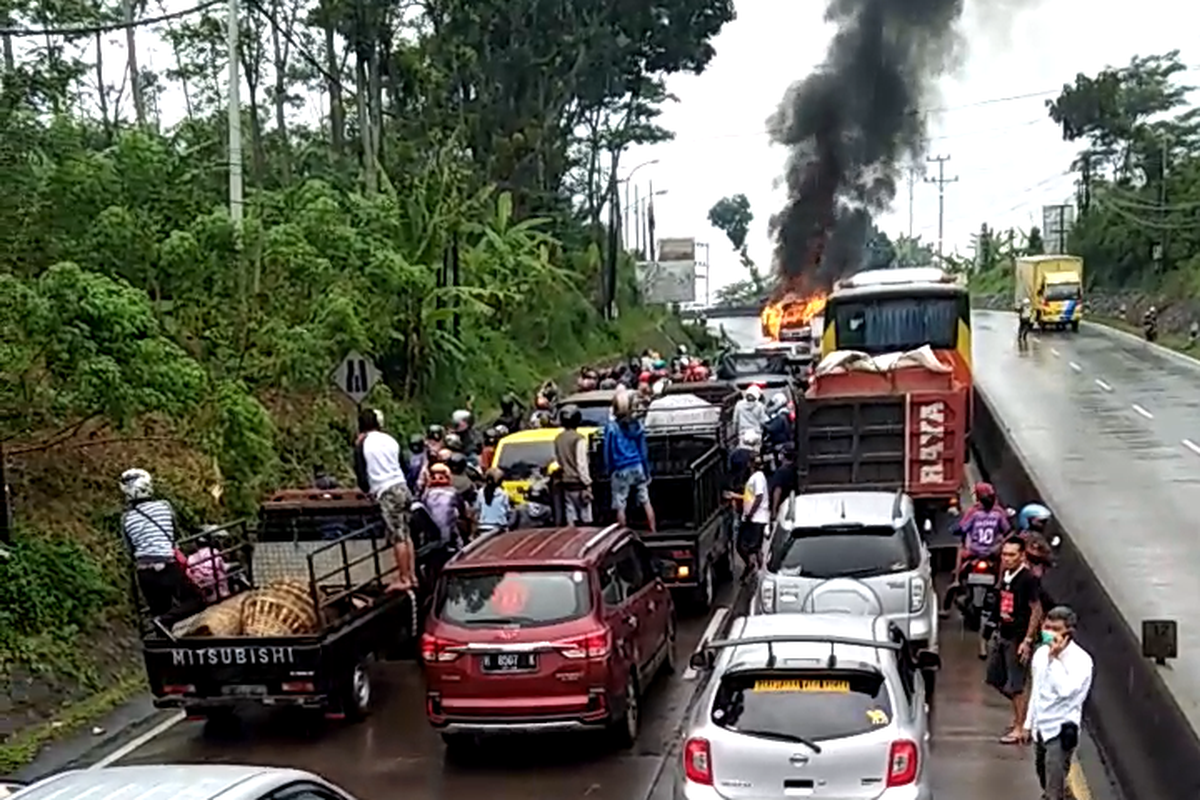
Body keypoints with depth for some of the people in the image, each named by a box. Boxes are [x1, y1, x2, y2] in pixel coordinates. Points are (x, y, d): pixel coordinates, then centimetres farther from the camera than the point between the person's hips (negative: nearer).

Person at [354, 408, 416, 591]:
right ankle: (412, 576, 14)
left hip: (386, 493, -6)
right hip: (402, 487, 6)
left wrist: (368, 490, 14)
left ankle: (404, 579, -3)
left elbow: (360, 473, -2)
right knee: (406, 535, 10)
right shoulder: (390, 439, 10)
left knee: (398, 538, -5)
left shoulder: (362, 445, -4)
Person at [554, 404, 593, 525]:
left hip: (566, 483, 6)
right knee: (585, 521, -1)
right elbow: (582, 463, -15)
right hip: (578, 484, -6)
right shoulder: (579, 438, -14)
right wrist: (587, 483, -11)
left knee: (571, 521, 8)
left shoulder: (558, 439, 6)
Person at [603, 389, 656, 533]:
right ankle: (653, 531, 13)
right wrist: (647, 471, 11)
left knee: (620, 506, 4)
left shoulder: (611, 428, -11)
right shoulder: (637, 425, 1)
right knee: (645, 501, 11)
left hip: (621, 471, -4)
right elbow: (643, 450, 5)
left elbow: (608, 451, -8)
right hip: (637, 467, 4)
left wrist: (609, 469, 4)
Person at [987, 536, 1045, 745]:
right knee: (995, 679, 16)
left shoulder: (1029, 579, -17)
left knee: (1015, 686, 0)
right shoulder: (1005, 575, 4)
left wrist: (1027, 641, -18)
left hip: (1018, 638, -8)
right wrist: (998, 628, 15)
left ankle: (1019, 729, 12)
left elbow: (1036, 610, -16)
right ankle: (1021, 710, 35)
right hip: (1002, 634, 8)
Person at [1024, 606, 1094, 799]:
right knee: (1044, 776, 22)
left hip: (1061, 730, -7)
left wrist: (1055, 658, -29)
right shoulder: (1041, 653, 1)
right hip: (1041, 727, 7)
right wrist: (1028, 723, 17)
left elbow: (1066, 690, -33)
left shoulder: (1081, 660, -19)